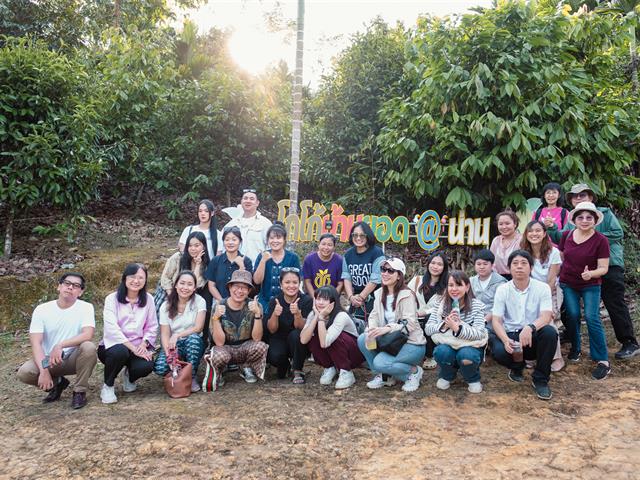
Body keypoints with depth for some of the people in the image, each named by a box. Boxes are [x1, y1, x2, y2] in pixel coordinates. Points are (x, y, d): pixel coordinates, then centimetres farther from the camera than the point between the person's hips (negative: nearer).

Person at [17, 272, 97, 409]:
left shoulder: (86, 307, -10)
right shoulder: (42, 309, -7)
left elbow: (88, 335, -25)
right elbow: (35, 343, -14)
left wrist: (60, 345, -37)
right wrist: (43, 370, -28)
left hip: (74, 358, -1)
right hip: (49, 359, 2)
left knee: (88, 347, -33)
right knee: (24, 373, -26)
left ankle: (80, 391, -10)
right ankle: (56, 383, 7)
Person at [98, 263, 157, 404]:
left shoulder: (148, 299, 6)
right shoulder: (112, 299, -4)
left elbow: (152, 327, 5)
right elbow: (111, 328, -16)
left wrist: (144, 343, -15)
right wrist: (133, 348, -23)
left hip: (138, 347, 2)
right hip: (114, 345, -2)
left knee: (147, 366, -29)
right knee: (120, 352, -38)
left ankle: (129, 376, 12)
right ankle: (107, 387, -6)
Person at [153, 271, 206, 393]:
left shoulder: (199, 301, -4)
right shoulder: (166, 306, 0)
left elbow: (198, 327, -13)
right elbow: (165, 334, -6)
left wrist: (177, 335, -26)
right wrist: (169, 353, -25)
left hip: (193, 344, -1)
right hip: (173, 346, 1)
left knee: (193, 338, -37)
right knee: (159, 367, -29)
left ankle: (192, 377, -15)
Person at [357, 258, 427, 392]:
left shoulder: (406, 295, -16)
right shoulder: (380, 293, 6)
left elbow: (410, 324, -23)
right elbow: (374, 316, 2)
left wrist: (387, 328, -37)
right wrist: (372, 329, -21)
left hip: (411, 344, -7)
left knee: (379, 362, -26)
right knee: (362, 339, -14)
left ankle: (414, 371, -1)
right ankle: (381, 375, 3)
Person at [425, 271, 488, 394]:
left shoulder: (477, 306, -9)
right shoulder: (441, 304, -3)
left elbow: (479, 334, -22)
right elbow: (428, 329, -11)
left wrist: (457, 328, -38)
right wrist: (444, 325, -31)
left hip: (471, 346, -1)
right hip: (448, 345, 2)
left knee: (466, 355, -34)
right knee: (441, 351, -31)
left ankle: (473, 379, 3)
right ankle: (446, 376, 5)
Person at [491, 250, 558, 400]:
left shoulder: (542, 288, -4)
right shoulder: (502, 290, -1)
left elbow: (546, 317, -18)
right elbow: (496, 321, -7)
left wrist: (530, 328, -40)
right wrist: (506, 340, -28)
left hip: (533, 337, 0)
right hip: (510, 335, 0)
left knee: (549, 332, -33)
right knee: (499, 352, -32)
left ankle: (540, 379, -10)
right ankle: (517, 366, 10)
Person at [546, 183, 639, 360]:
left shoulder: (604, 213, -3)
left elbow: (618, 233, -11)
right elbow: (561, 238, 2)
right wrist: (551, 228, -15)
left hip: (609, 265, -5)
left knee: (615, 304, -4)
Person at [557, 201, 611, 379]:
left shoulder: (600, 240, -13)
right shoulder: (566, 235, -3)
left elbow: (603, 268, -13)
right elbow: (560, 258, 11)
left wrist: (591, 274, -32)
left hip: (590, 286, -3)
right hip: (568, 284, 3)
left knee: (592, 318, -12)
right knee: (572, 315, 2)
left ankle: (603, 361, -4)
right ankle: (575, 349, 26)